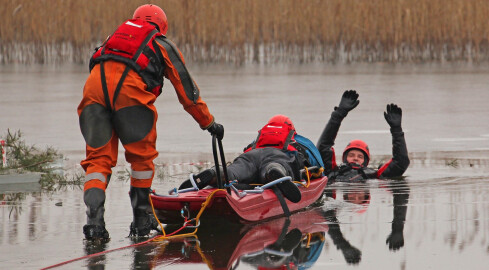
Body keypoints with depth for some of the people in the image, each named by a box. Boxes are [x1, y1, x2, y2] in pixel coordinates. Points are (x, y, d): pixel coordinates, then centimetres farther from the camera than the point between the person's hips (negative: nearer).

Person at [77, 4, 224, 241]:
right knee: (142, 156, 16)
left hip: (94, 84, 3)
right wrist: (209, 123, 42)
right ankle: (141, 219, 21)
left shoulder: (116, 36, 39)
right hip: (130, 88, -3)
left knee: (98, 158, 6)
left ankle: (94, 218, -14)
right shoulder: (164, 46, 29)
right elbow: (187, 91, 31)